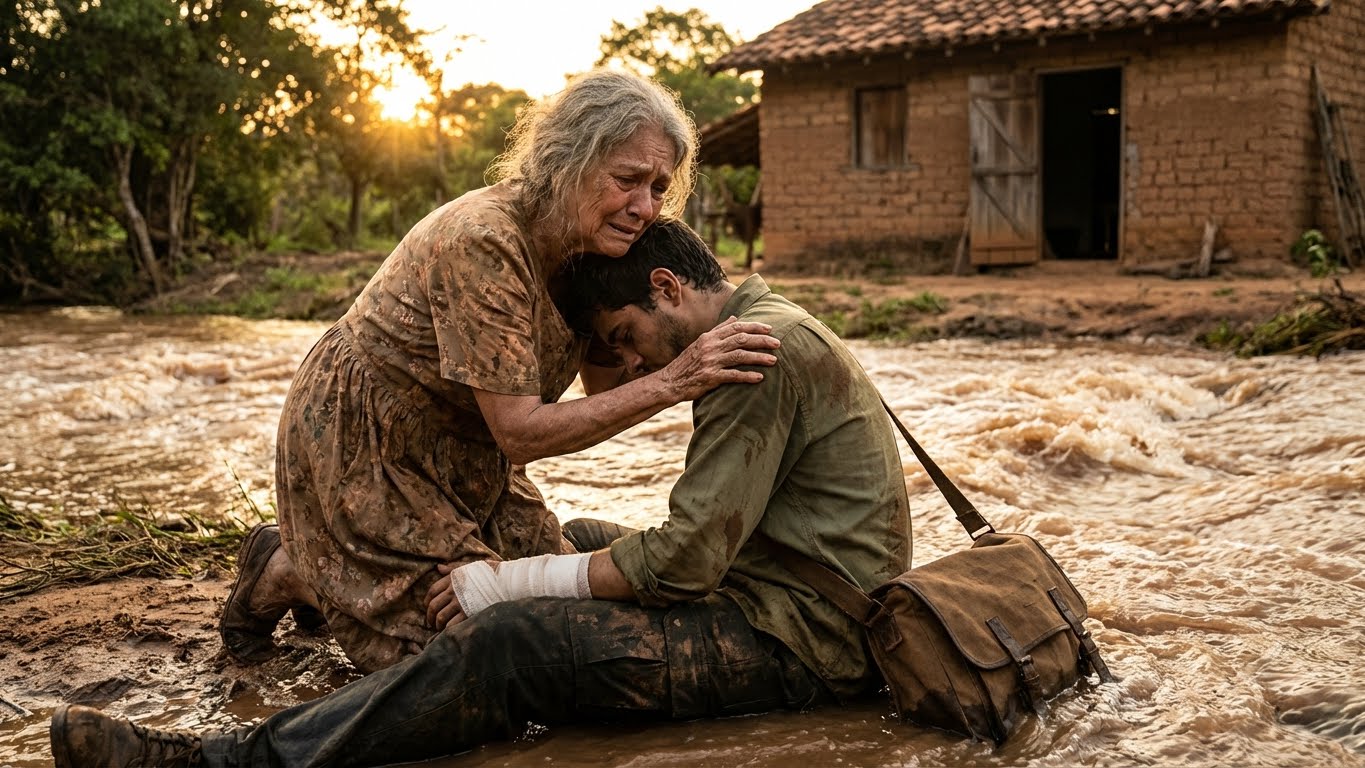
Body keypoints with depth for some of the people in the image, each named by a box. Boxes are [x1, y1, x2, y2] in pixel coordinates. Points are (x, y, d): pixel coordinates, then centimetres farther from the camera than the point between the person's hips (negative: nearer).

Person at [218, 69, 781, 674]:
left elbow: (606, 386, -5)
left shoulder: (588, 249, -6)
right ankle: (284, 572, 13)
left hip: (460, 452, 8)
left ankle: (329, 569, 24)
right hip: (360, 440, -8)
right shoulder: (481, 242, -32)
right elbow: (520, 433, -32)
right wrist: (671, 383, -36)